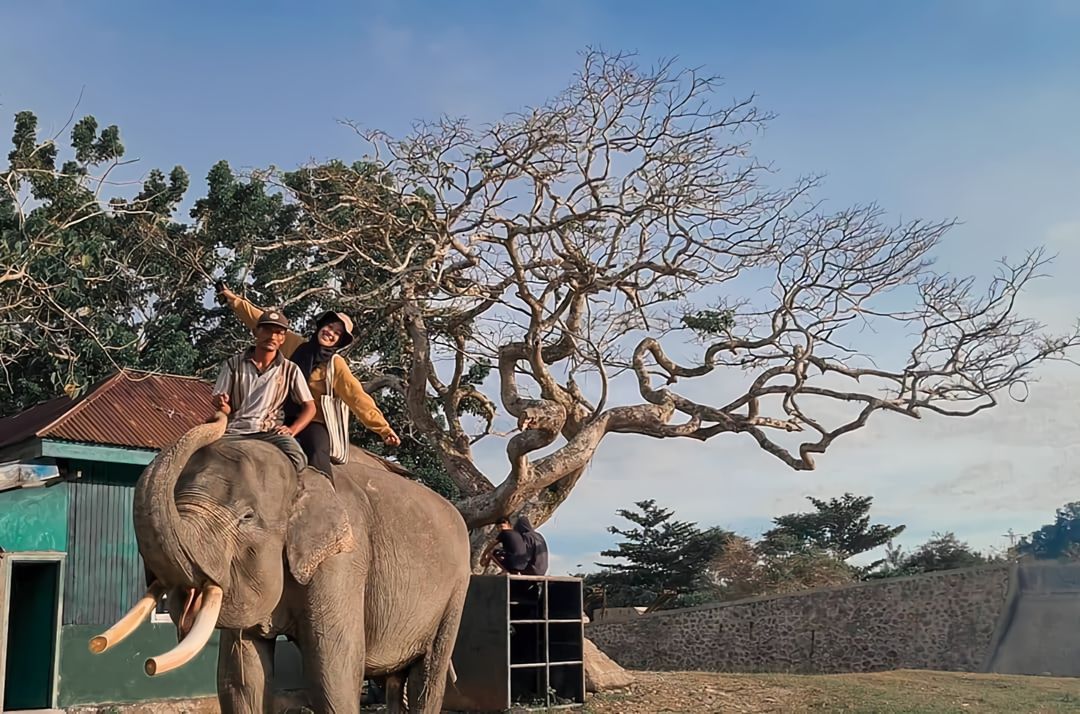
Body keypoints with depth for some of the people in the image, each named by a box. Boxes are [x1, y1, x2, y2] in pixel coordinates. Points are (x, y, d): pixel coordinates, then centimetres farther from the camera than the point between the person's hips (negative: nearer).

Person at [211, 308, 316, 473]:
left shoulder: (290, 370, 14)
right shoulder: (233, 364, 14)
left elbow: (309, 407, 13)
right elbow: (222, 406, 12)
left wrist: (292, 430, -6)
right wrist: (223, 406, -14)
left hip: (270, 432, 0)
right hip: (234, 431, 0)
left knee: (297, 459, -34)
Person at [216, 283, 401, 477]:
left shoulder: (336, 364, -4)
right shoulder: (295, 344, 8)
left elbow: (358, 398, -11)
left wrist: (383, 428, -21)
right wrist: (233, 299, 17)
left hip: (314, 423, -5)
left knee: (317, 463, -29)